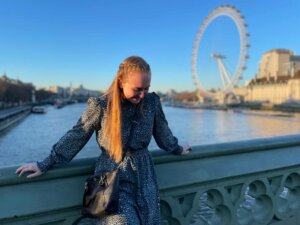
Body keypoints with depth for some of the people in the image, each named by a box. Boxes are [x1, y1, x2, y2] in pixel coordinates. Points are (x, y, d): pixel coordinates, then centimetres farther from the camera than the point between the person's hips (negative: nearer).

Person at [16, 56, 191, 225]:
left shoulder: (152, 102, -4)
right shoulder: (101, 106, -13)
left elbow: (162, 131, 12)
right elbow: (76, 137, -4)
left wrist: (177, 149, 26)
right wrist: (45, 164, -1)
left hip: (144, 178, 4)